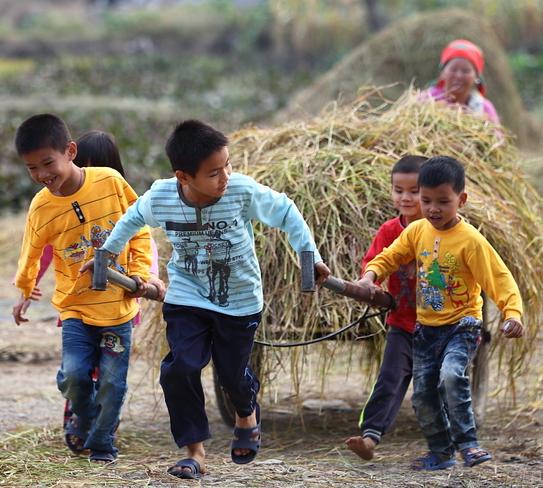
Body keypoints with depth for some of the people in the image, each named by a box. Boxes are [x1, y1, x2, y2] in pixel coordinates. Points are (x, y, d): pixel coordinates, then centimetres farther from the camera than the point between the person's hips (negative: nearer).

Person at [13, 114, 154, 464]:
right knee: (74, 374, -13)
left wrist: (140, 271, -7)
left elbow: (139, 228, 2)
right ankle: (84, 418, 20)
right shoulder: (42, 208, -9)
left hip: (118, 305, 0)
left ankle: (102, 443, 23)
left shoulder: (110, 182, -12)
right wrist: (24, 292, 25)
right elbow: (31, 255, 10)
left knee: (112, 382, 1)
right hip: (76, 307, 0)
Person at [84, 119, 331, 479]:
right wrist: (108, 252, 14)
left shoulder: (244, 192, -26)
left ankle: (247, 414, 47)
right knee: (180, 369, -14)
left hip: (239, 301, -1)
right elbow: (133, 218, 6)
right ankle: (195, 452, 0)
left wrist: (310, 256, -12)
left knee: (233, 373, 8)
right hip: (187, 298, 1)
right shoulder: (160, 198, -19)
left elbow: (286, 212, -10)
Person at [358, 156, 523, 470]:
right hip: (426, 328, 6)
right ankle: (441, 452, 23)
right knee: (423, 394, 7)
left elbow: (500, 278, -20)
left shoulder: (469, 240, -17)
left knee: (451, 376, -30)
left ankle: (466, 442, -16)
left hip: (461, 325, -6)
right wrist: (371, 275, -11)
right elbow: (390, 256, 10)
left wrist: (513, 313, -35)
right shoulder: (418, 231, 0)